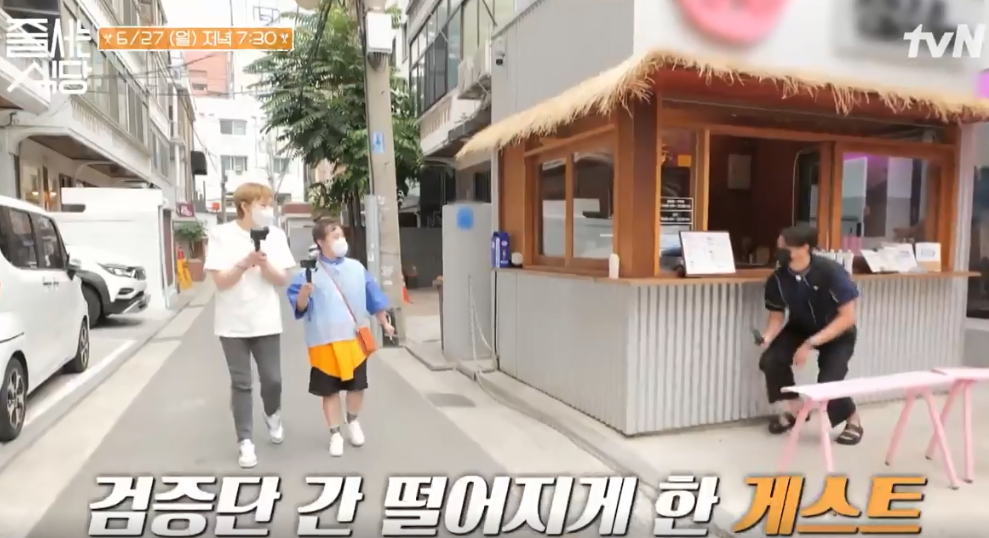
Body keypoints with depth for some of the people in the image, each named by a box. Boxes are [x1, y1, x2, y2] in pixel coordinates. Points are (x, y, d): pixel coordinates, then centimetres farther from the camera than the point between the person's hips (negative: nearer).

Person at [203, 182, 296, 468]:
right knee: (241, 384, 4)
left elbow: (282, 279, 0)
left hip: (266, 322, 2)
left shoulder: (275, 235, 1)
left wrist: (264, 264, -18)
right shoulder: (221, 235, -7)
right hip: (233, 324, -2)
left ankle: (272, 415, 37)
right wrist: (245, 263, -24)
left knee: (272, 380, 5)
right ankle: (246, 442, 15)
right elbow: (220, 281, -10)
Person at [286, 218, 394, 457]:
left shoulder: (356, 268, 3)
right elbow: (299, 307, -12)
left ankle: (352, 422, 40)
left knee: (357, 386, 14)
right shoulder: (309, 273, -9)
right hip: (325, 342, -3)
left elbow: (373, 297, 11)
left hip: (355, 338, 3)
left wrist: (384, 322, 14)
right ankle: (335, 434, 25)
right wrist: (304, 293, -33)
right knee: (330, 391, 7)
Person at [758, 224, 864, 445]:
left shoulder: (831, 272, -30)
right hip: (800, 328, 4)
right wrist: (767, 338, -31)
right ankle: (794, 409, 9)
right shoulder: (778, 279, -20)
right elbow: (777, 317, -8)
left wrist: (810, 343, -33)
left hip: (837, 332, -4)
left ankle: (853, 420, 13)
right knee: (771, 360, -20)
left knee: (828, 381, -23)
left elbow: (847, 317, -27)